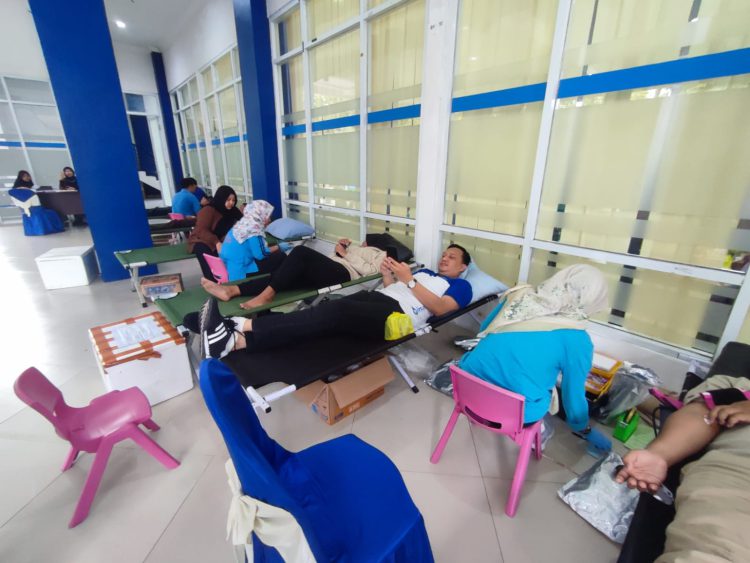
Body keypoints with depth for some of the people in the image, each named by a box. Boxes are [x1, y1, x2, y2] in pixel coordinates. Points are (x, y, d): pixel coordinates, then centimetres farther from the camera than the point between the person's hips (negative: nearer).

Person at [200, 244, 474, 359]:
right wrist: (388, 274, 7)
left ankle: (235, 341, -41)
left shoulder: (461, 286, 17)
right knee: (331, 308, -23)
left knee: (336, 313, -31)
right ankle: (244, 324, -35)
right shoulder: (425, 271, 37)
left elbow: (439, 308, -4)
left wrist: (408, 280, -10)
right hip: (379, 297, 7)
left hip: (399, 314, -7)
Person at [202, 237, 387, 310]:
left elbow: (369, 270, -6)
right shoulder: (362, 248, 39)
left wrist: (346, 254, -4)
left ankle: (266, 295, -33)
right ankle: (231, 290, -22)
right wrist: (342, 249, 12)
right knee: (287, 278, -14)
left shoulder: (382, 255, 15)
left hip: (343, 273, -8)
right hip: (332, 270, 8)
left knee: (301, 252, -30)